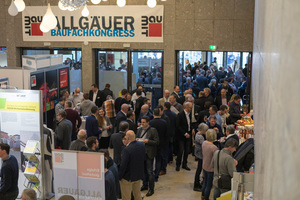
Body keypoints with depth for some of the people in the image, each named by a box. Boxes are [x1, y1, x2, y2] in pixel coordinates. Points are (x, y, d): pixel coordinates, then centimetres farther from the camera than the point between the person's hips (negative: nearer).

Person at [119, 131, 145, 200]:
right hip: (139, 175, 7)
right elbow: (144, 159, 6)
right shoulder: (142, 145, -7)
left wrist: (119, 177, -12)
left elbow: (123, 165, -24)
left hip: (128, 177, -7)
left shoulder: (126, 149, -29)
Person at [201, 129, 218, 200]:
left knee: (205, 182, 27)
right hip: (211, 169, -7)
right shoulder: (214, 148, -30)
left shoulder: (204, 143, -9)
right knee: (209, 185, 12)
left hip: (204, 167, 7)